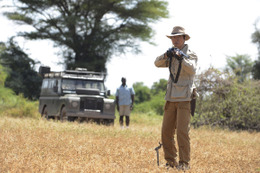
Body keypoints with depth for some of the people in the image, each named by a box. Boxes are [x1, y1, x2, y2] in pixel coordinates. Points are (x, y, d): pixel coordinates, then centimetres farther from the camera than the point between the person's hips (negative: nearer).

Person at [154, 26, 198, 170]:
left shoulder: (190, 54, -1)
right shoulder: (171, 55, 17)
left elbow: (192, 69, -19)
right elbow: (157, 63, 3)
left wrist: (182, 58, -33)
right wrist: (166, 55, -15)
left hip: (184, 98, -6)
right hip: (171, 98, 6)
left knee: (182, 131, -12)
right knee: (166, 131, 4)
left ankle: (184, 163, -7)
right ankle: (170, 161, 13)